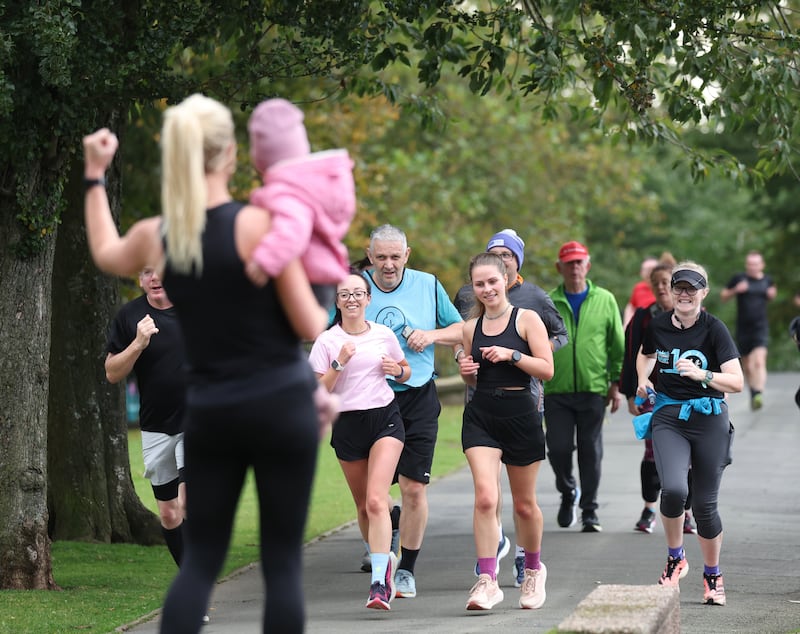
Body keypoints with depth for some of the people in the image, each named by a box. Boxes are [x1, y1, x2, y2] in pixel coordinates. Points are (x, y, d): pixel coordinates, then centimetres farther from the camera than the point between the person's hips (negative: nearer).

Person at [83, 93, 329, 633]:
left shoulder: (153, 237, 0)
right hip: (282, 404, -4)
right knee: (283, 560, 3)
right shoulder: (259, 224, -14)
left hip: (210, 413, 4)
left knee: (200, 559, 11)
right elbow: (310, 328, -11)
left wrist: (95, 176, 35)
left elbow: (105, 254, 26)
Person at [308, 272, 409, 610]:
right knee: (363, 506, 10)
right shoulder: (326, 341, -1)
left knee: (376, 501, -17)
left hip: (385, 419, -1)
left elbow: (405, 371, 20)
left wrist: (398, 370, -3)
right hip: (347, 425, 1)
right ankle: (385, 560, 36)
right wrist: (339, 362, -17)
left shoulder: (384, 335, 5)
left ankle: (379, 582, -23)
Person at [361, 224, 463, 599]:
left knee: (413, 487, -4)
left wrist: (432, 335, -7)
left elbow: (461, 330, 13)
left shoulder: (428, 286, 5)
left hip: (418, 398, 0)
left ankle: (406, 569, 9)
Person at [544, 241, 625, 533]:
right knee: (558, 448, -3)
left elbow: (618, 345, 10)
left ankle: (589, 511, 12)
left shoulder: (605, 301, 6)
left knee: (591, 452, 2)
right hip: (556, 390, 0)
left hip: (593, 389, 0)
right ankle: (568, 492, 25)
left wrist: (616, 382, 5)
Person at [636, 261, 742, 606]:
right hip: (668, 417, 1)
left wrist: (701, 374, -27)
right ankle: (675, 558, 2)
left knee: (704, 504, 3)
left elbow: (736, 381, -13)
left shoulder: (714, 329, -8)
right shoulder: (658, 325, 2)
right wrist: (643, 378, 8)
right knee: (673, 489, -23)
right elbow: (645, 355, 26)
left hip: (709, 420, -1)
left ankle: (712, 575, 26)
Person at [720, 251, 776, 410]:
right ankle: (752, 392, 30)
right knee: (747, 366, 8)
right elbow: (723, 296, 6)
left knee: (759, 361, -20)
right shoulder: (739, 279, 0)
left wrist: (772, 294, 3)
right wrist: (735, 290, -12)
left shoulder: (767, 280, 8)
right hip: (743, 329, 0)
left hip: (761, 327, 0)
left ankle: (758, 395, -30)